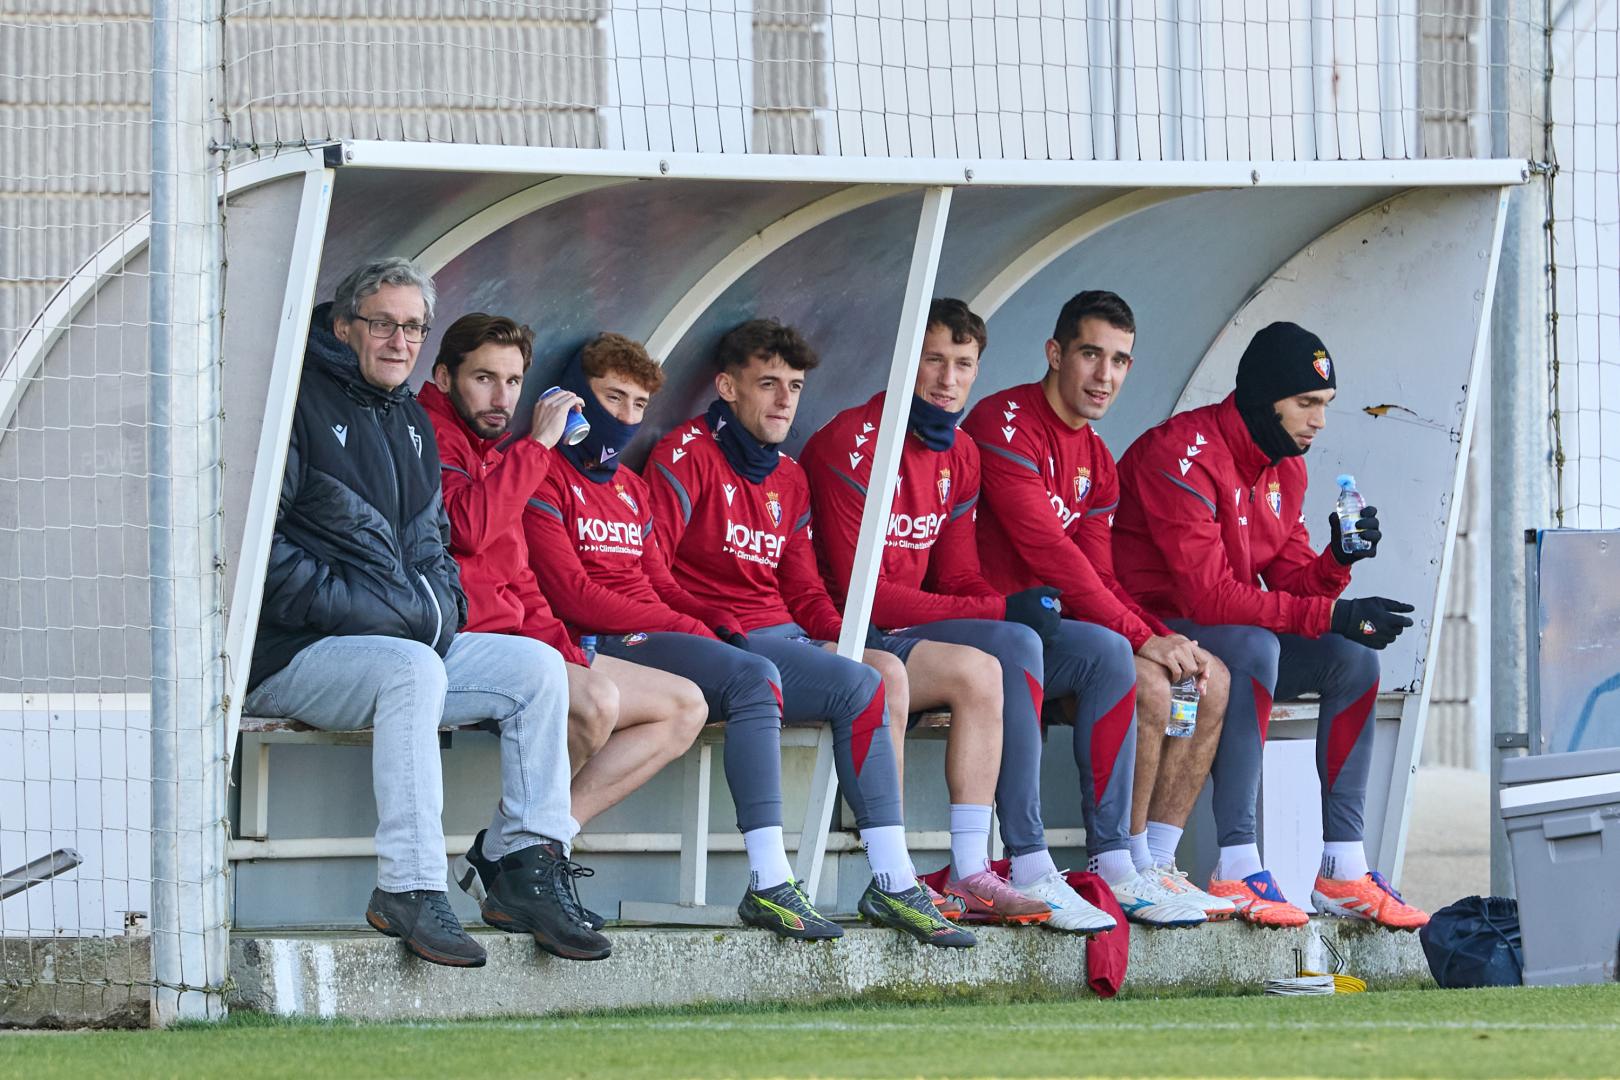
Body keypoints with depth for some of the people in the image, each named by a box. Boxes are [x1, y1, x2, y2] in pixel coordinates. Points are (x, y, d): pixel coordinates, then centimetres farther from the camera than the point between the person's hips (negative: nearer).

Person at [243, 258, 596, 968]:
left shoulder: (411, 424, 20)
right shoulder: (298, 404, -7)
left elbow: (429, 544, 27)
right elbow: (262, 550, -14)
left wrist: (438, 609, 4)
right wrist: (361, 611, -18)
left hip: (407, 640, 8)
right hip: (286, 656, -8)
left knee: (537, 667, -6)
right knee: (412, 670, -36)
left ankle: (529, 871, -9)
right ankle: (409, 889, -37)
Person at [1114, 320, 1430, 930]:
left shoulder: (1285, 468, 9)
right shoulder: (1184, 454, -21)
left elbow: (1291, 580, 8)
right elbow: (1207, 593, -28)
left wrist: (1338, 560, -15)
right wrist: (1331, 615, -30)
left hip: (1238, 639, 9)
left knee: (1354, 657, -10)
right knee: (1255, 645, -35)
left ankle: (1342, 870, -12)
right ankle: (1236, 869, -38)